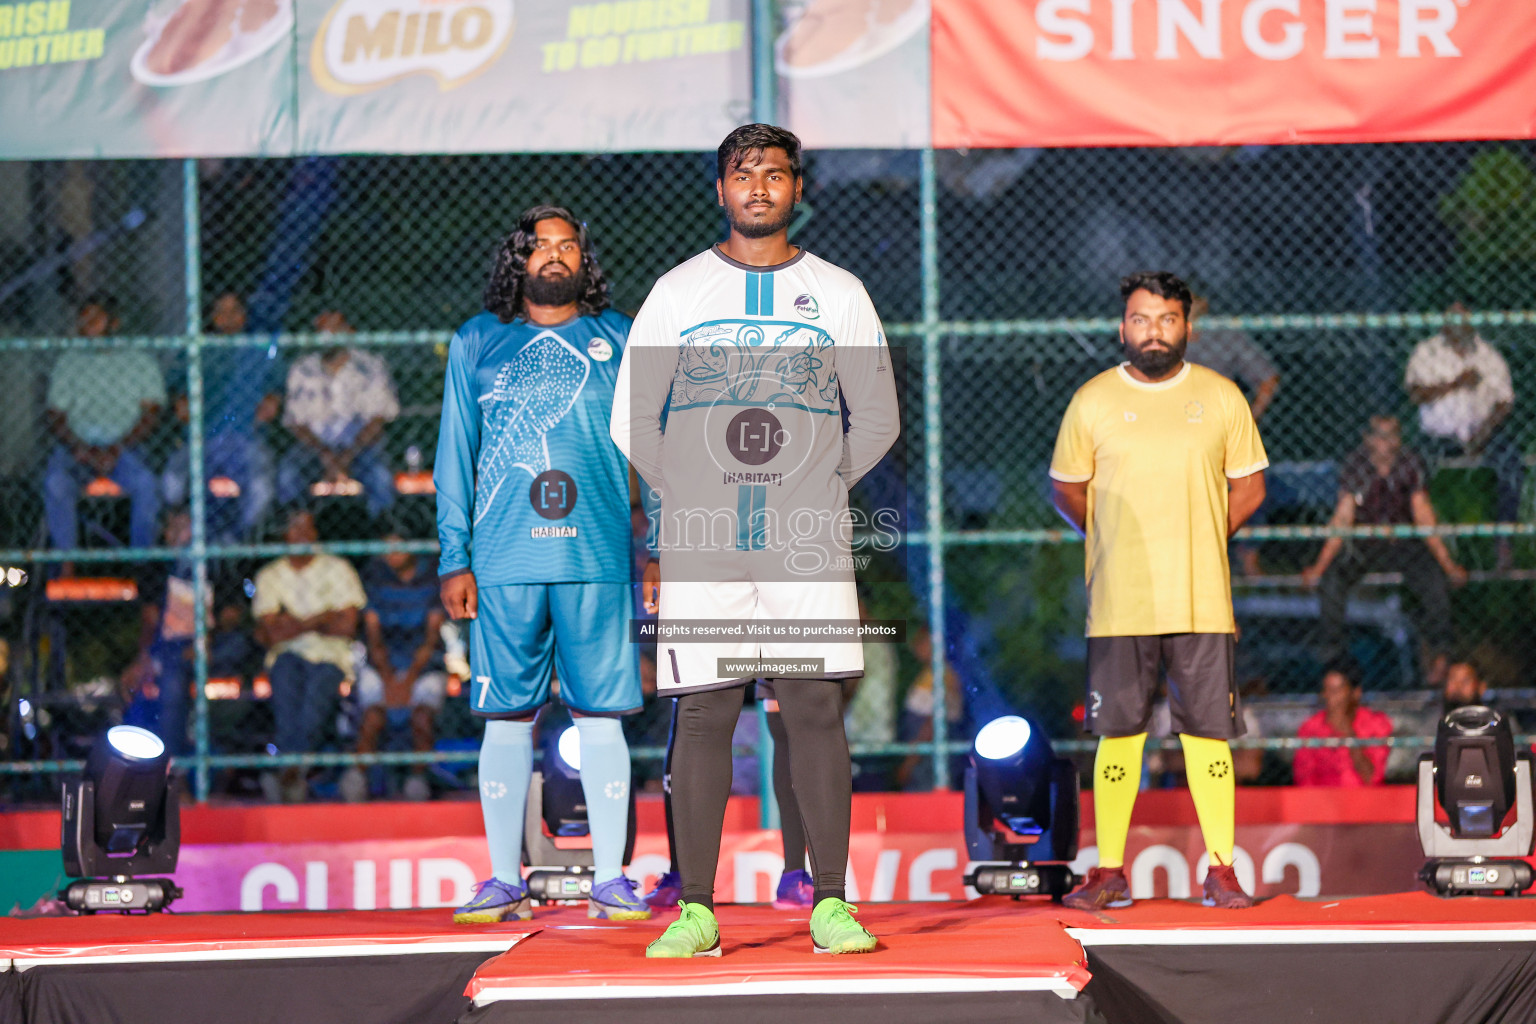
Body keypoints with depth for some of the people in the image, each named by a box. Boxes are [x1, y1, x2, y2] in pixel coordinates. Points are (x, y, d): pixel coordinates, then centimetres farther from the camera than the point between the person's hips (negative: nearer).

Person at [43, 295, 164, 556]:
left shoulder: (142, 362, 11)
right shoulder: (68, 362, 16)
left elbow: (150, 414, 2)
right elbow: (53, 415, 8)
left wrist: (116, 449, -14)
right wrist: (80, 449, -12)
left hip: (123, 448, -1)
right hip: (75, 445, 1)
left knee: (146, 483, -34)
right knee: (55, 481, -32)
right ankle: (66, 568, -32)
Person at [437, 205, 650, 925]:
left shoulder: (617, 339, 12)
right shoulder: (477, 344, 12)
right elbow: (455, 455, 11)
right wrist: (453, 558, 2)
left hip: (600, 558, 0)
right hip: (504, 561, 0)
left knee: (601, 715, -1)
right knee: (506, 716, 0)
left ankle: (609, 879, 3)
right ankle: (505, 879, 6)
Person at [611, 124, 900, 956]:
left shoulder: (838, 294, 8)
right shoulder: (677, 292, 7)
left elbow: (877, 419, 12)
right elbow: (631, 420, 9)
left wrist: (817, 490, 5)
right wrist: (692, 497, 5)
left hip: (810, 544, 0)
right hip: (701, 545, 0)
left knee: (815, 709, -3)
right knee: (703, 715, -2)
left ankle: (830, 904, -1)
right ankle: (697, 910, 1)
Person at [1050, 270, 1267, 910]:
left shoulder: (1222, 398, 6)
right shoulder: (1091, 402, 4)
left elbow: (1248, 486, 14)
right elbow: (1066, 489, 13)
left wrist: (1197, 540, 8)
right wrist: (1119, 545, 9)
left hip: (1203, 600, 1)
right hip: (1119, 604, 0)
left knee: (1208, 732, 0)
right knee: (1118, 733, -1)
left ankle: (1221, 872, 5)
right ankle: (1109, 872, 5)